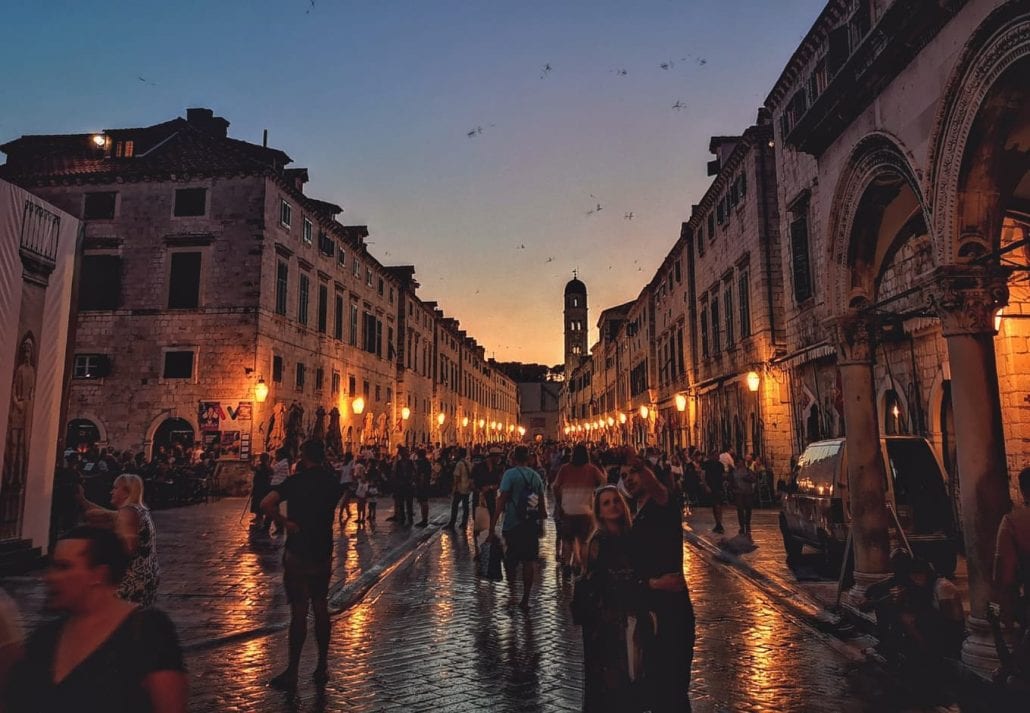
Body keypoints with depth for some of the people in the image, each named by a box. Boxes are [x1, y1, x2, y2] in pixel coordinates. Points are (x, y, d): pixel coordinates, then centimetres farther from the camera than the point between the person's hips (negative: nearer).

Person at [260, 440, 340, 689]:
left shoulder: (296, 481, -12)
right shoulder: (332, 481, 2)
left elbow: (266, 504, -26)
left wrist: (284, 522, -14)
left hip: (298, 553, -4)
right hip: (324, 553, 4)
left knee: (299, 611, 1)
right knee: (321, 608, 13)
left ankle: (292, 673, 10)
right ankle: (322, 668, 21)